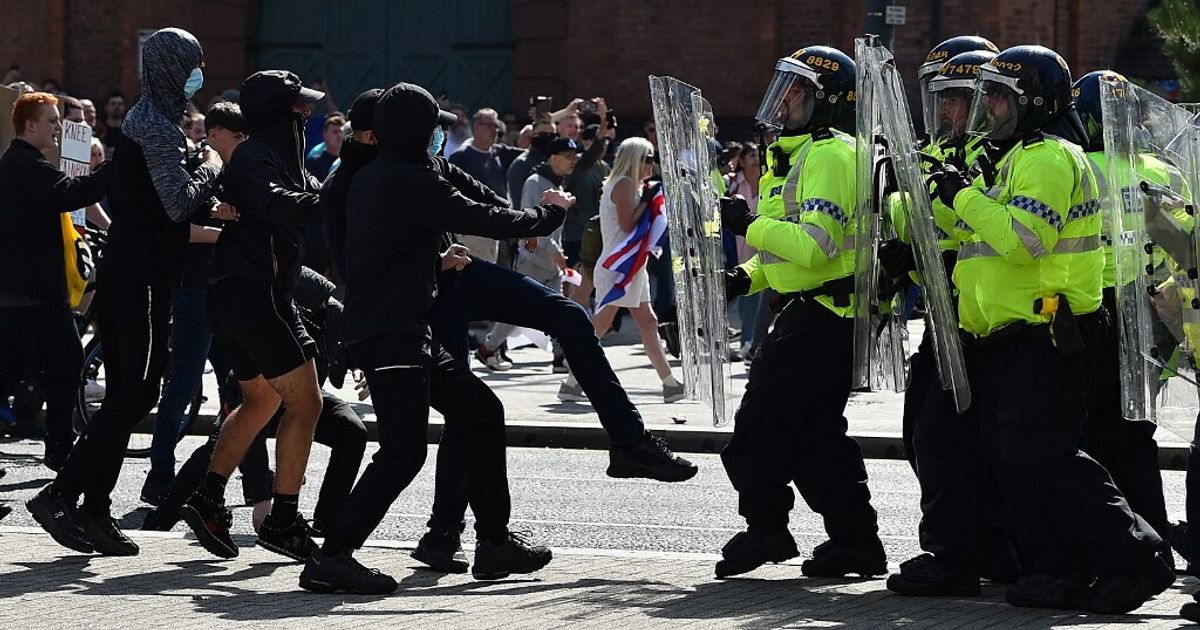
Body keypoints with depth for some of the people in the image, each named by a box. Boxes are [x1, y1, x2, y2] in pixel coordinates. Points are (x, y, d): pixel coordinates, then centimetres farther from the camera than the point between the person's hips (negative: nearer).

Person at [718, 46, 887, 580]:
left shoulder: (827, 156, -16)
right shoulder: (793, 156, 18)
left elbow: (817, 245, -26)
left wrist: (749, 224, -21)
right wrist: (747, 276, 11)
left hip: (824, 312, -11)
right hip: (807, 309, 11)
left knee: (760, 421, -5)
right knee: (816, 429, 11)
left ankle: (765, 529, 6)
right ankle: (855, 540, 13)